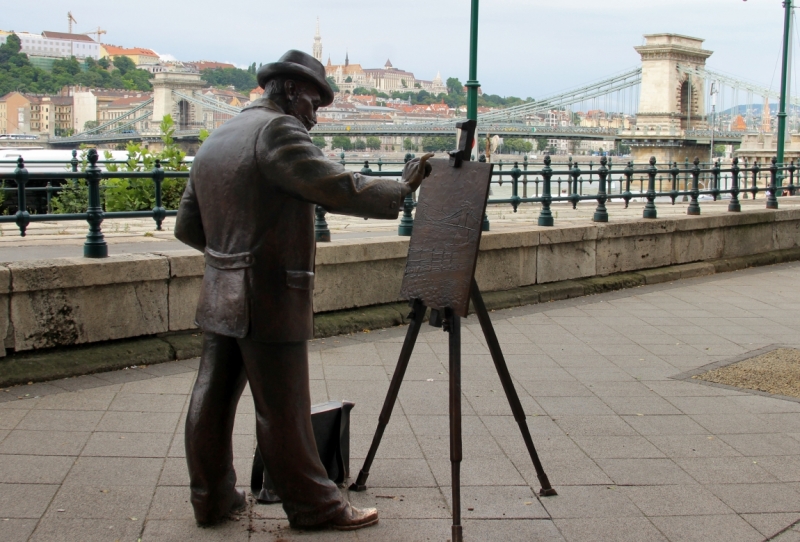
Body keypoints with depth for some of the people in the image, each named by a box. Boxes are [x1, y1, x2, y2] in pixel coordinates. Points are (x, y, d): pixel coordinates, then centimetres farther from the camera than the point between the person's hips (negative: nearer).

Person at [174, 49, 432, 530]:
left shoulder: (215, 141, 15)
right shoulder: (277, 130, -12)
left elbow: (187, 226, 16)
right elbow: (336, 187, -22)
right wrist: (401, 190, -13)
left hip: (220, 299, 9)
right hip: (269, 301, -9)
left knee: (213, 400, 13)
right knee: (283, 412, 0)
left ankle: (212, 497, 24)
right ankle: (314, 506, 12)